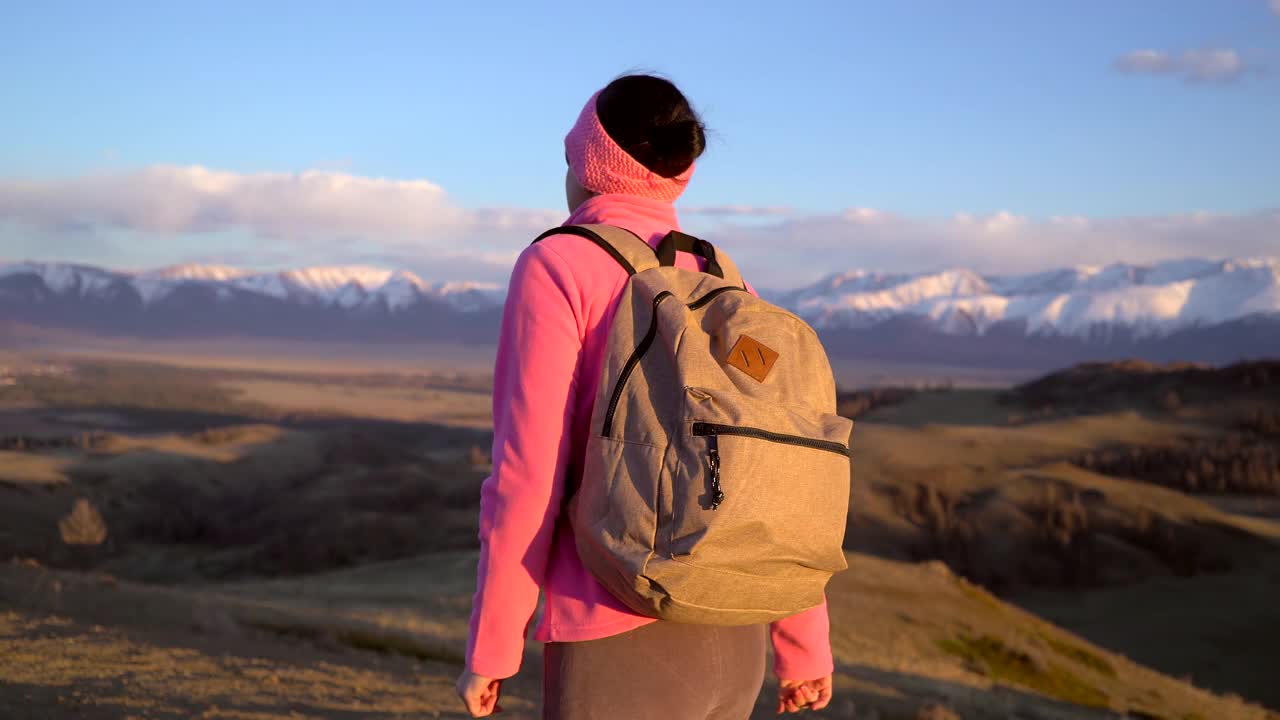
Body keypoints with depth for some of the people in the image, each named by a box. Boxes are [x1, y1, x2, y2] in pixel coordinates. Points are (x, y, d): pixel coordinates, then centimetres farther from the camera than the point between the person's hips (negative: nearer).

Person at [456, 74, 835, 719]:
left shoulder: (555, 268, -10)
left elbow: (528, 475, -15)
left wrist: (490, 648, -6)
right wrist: (803, 643, 15)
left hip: (620, 645, -7)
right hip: (729, 640, 7)